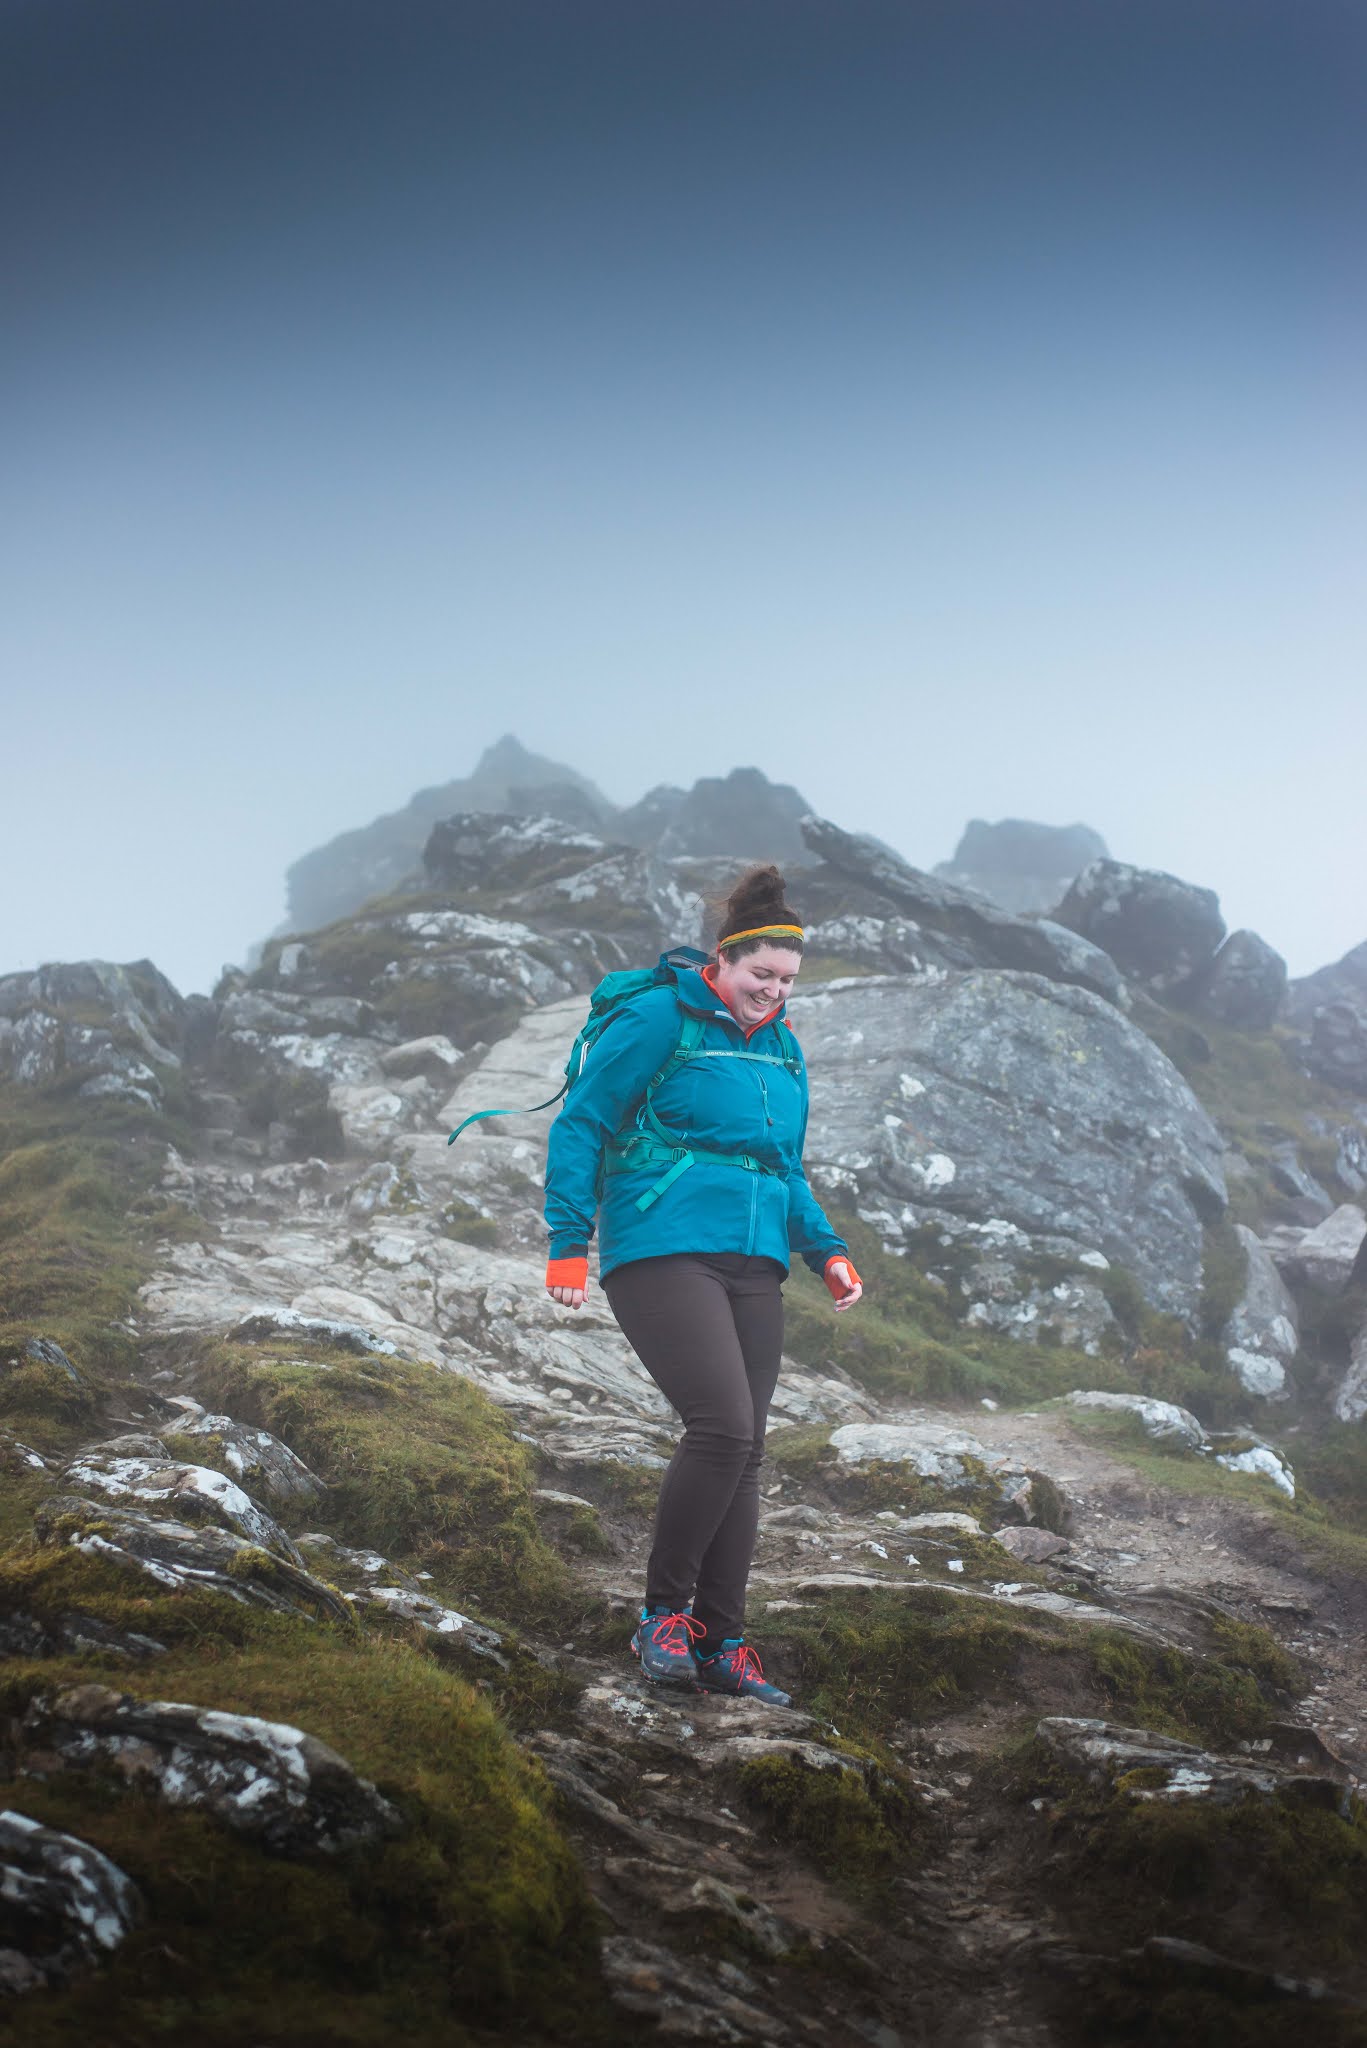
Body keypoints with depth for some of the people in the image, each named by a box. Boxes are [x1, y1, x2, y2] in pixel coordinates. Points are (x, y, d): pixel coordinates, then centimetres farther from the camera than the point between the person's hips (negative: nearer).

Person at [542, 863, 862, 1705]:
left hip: (753, 1270, 7)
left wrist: (829, 1250, 14)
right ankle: (664, 1614, -4)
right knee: (723, 1425, -20)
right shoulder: (659, 1022, -4)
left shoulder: (783, 1050, 18)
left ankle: (721, 1645, 10)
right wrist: (570, 1243, -10)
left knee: (744, 1452, 3)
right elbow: (580, 1128, -4)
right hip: (663, 1254, -7)